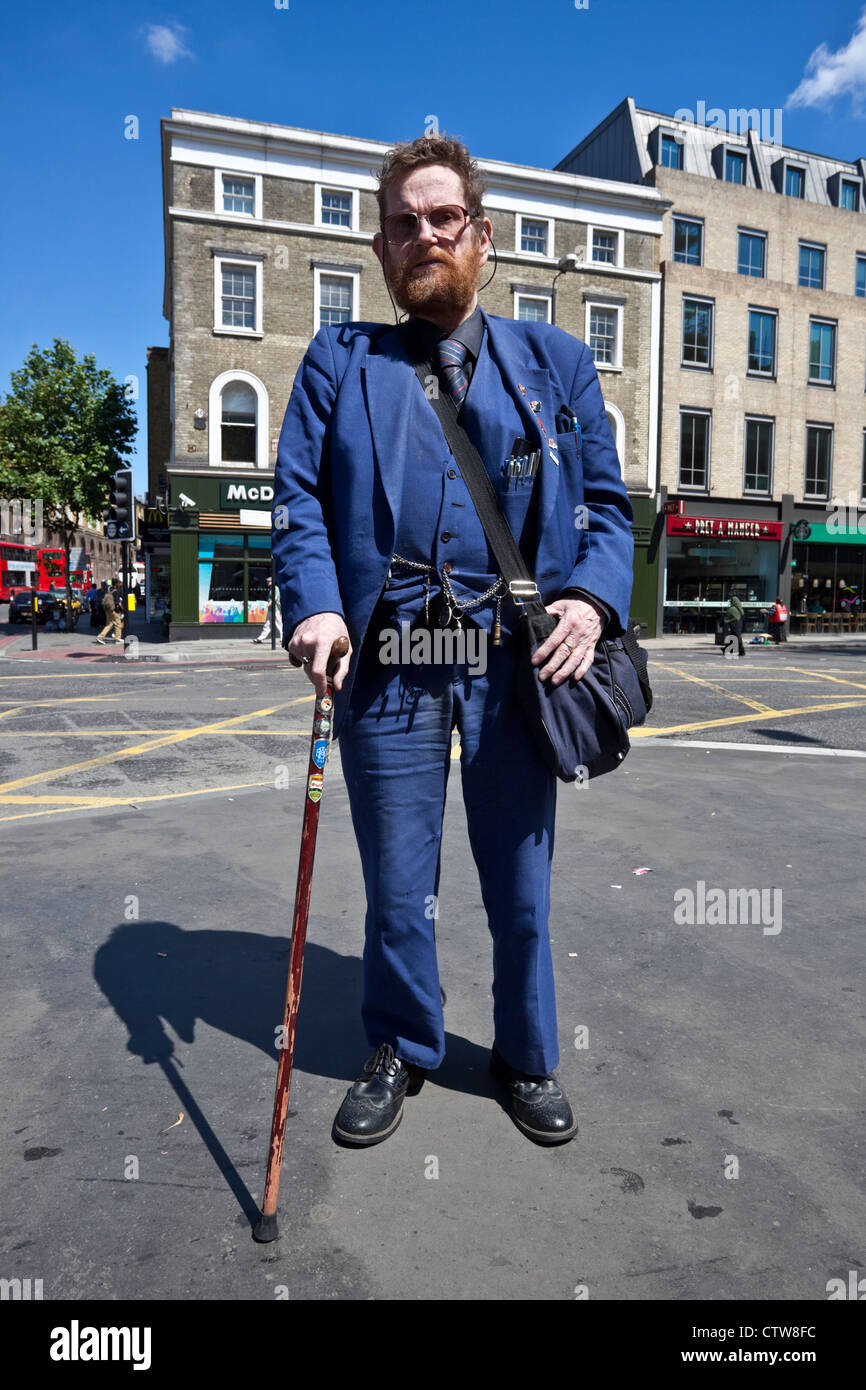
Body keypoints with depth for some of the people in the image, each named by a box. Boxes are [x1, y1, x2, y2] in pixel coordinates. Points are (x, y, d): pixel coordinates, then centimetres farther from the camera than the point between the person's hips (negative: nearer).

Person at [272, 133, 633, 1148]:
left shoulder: (556, 362, 13)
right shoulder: (336, 361, 12)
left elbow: (605, 502, 10)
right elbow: (297, 496, 4)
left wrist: (592, 597, -9)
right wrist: (313, 604, -14)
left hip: (516, 663, 1)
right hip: (385, 665, 0)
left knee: (521, 885, 13)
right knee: (396, 889, 12)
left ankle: (527, 1059, 37)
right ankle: (401, 1053, 37)